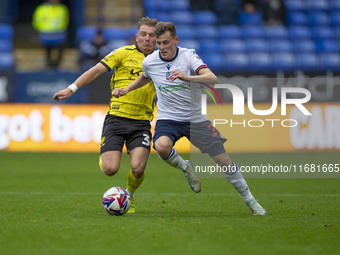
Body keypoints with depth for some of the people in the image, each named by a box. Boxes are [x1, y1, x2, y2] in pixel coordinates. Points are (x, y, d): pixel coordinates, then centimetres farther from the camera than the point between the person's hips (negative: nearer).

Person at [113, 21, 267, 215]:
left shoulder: (189, 56, -12)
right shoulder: (149, 62, -3)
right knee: (161, 146, -35)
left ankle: (250, 201, 21)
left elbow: (212, 79, -27)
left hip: (195, 119, 0)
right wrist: (126, 90, 12)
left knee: (225, 161, 1)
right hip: (168, 119, 1)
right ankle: (185, 167, -1)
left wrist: (188, 77, -42)